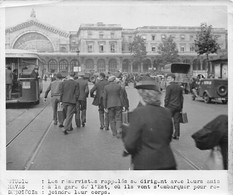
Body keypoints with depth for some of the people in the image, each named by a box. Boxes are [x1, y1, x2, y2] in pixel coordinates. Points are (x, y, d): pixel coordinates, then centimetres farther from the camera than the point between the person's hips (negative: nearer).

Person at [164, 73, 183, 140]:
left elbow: (167, 97, -12)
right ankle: (177, 135, 12)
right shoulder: (179, 87, 12)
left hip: (170, 106, -6)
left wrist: (165, 105, -5)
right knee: (177, 121, 9)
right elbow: (181, 98, 15)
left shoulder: (169, 87, -9)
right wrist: (181, 107, 19)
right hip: (178, 106, 6)